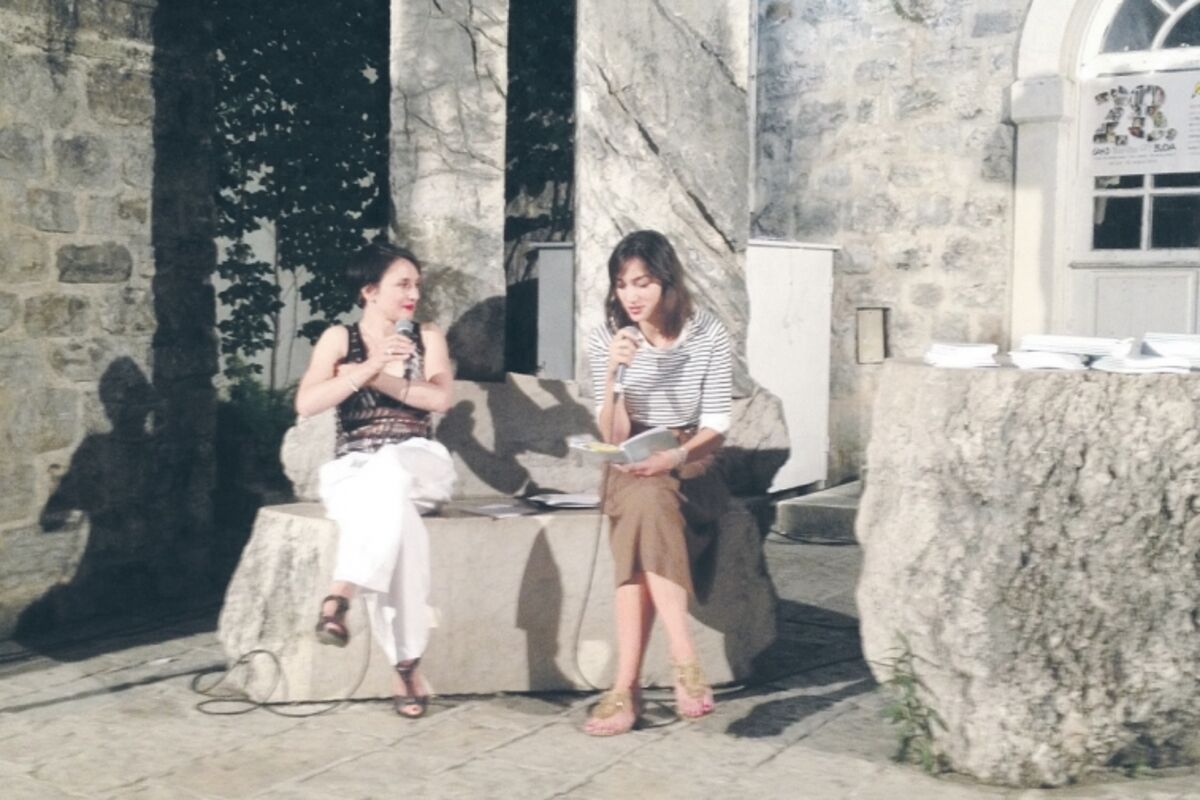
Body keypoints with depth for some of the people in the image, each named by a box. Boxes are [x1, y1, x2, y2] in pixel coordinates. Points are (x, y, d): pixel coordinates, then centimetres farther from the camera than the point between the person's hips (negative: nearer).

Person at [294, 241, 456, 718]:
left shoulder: (428, 337, 13)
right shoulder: (339, 338, 9)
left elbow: (440, 398, -4)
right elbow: (306, 404, -6)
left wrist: (380, 379, -12)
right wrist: (370, 365, -16)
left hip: (418, 466, 1)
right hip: (354, 470, -1)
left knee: (387, 474, -38)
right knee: (390, 507, -36)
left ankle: (340, 594, -43)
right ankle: (405, 664, -37)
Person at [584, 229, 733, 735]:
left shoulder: (707, 335, -3)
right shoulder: (606, 340, -2)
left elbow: (716, 429, -5)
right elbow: (614, 439, -6)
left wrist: (674, 457, -24)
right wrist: (612, 373, -21)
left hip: (690, 469, -1)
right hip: (632, 472, 1)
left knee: (643, 516, -33)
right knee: (647, 502, -35)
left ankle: (626, 687, -36)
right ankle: (684, 661, -39)